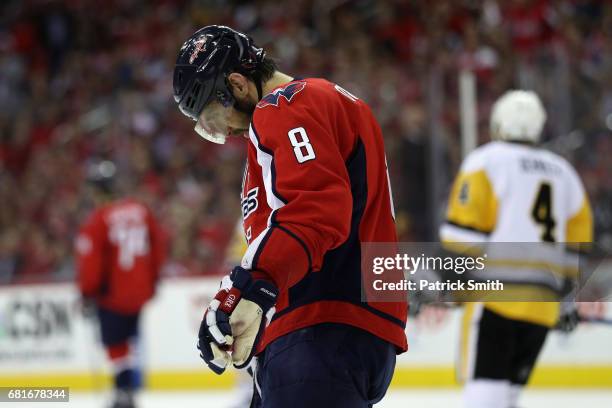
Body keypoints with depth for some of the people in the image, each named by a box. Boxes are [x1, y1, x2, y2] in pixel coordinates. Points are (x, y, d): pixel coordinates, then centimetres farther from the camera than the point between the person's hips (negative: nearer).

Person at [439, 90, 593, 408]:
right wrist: (570, 298, 29)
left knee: (484, 382, -11)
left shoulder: (485, 161, 1)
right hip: (544, 301, 6)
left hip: (496, 295, -6)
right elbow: (579, 240, 21)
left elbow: (464, 227, -10)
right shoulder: (563, 172, 19)